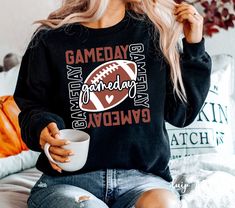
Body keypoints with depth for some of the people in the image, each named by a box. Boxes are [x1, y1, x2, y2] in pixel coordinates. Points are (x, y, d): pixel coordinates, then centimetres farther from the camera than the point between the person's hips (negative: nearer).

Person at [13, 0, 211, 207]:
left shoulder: (154, 32, 6)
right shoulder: (50, 39, 2)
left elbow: (180, 114, 8)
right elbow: (32, 107, 12)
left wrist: (194, 48, 1)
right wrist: (43, 128, -11)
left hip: (142, 176, 1)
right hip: (68, 179, -1)